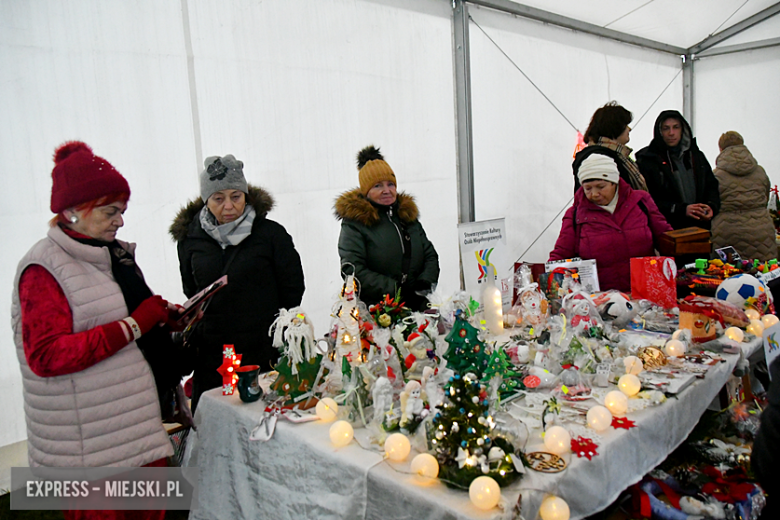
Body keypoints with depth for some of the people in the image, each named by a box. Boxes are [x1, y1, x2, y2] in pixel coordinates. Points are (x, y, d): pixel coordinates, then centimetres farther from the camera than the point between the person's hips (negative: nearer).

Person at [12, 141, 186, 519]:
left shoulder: (115, 253, 11)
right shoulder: (44, 268, -13)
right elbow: (45, 356, -21)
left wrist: (162, 315, 5)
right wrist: (133, 325, -22)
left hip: (141, 418, 8)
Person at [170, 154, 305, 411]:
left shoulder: (271, 233, -2)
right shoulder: (190, 238, 7)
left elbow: (294, 288, 2)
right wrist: (195, 336, 7)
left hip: (266, 351, -2)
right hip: (212, 355, 3)